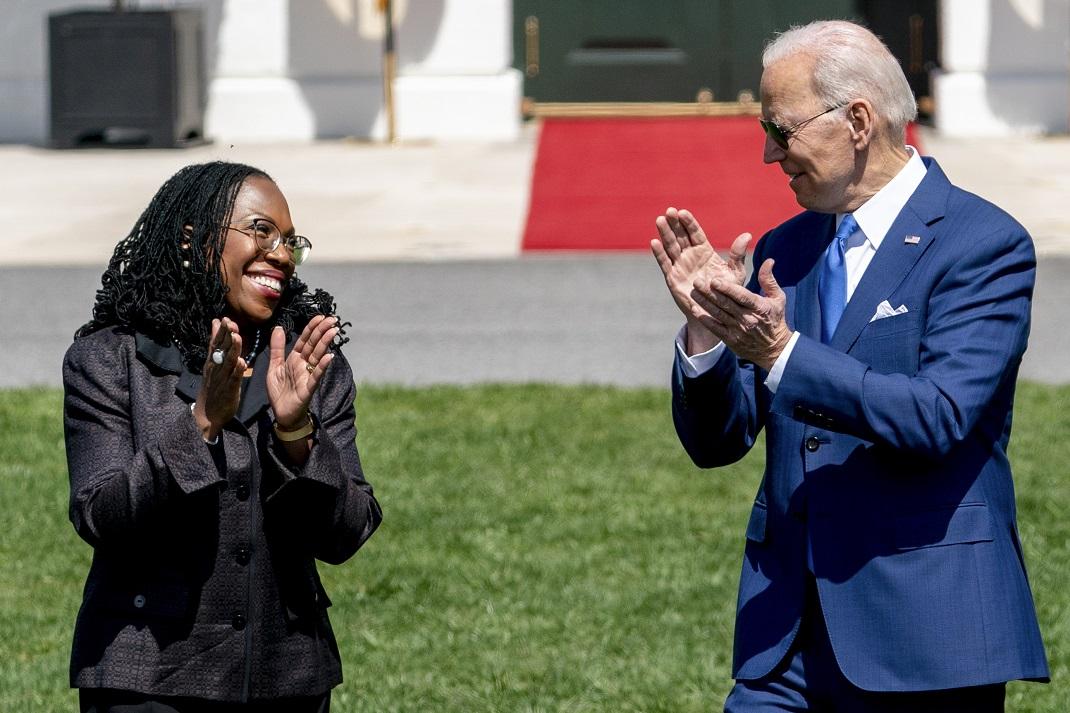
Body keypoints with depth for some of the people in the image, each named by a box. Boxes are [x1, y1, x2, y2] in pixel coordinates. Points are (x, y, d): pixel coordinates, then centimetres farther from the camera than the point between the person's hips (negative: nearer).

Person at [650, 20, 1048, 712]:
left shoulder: (985, 245, -7)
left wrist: (782, 354, -25)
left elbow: (938, 416, -20)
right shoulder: (783, 250, 12)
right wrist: (705, 330, -8)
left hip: (927, 622, -5)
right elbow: (715, 442, 11)